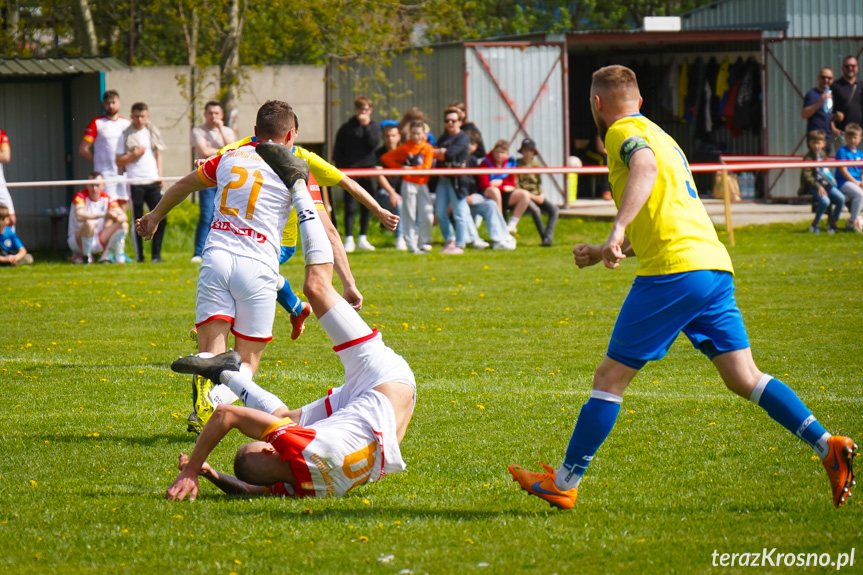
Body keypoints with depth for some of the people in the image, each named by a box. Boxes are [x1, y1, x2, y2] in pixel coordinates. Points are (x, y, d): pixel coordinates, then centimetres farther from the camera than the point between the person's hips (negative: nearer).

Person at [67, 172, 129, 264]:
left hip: (98, 241, 5)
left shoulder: (107, 199, 1)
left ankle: (105, 257, -8)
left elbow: (123, 216, -7)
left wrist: (117, 217, -33)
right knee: (89, 223, -36)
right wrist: (102, 214, -39)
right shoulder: (80, 197, -13)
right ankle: (85, 256, -16)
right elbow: (80, 216, -33)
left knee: (123, 225, -9)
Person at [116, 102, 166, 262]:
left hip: (153, 182, 3)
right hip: (135, 184, -3)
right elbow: (119, 161, -1)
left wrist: (160, 175, 9)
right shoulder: (126, 135, 1)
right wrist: (134, 154, -15)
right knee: (138, 221, -1)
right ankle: (139, 256, 5)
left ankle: (156, 254, 3)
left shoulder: (153, 133, 12)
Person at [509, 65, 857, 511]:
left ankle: (563, 484, 4)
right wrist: (604, 253, 38)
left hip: (674, 272, -8)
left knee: (610, 378, -1)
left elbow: (645, 167, -25)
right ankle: (827, 445, -8)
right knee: (744, 378, 6)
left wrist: (618, 230, -36)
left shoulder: (624, 132, 0)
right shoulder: (658, 135, 28)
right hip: (714, 265, 8)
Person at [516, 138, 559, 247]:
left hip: (537, 196, 6)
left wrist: (541, 195, -2)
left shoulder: (536, 164, 12)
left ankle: (548, 237, -28)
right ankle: (545, 238, -26)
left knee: (554, 209, -18)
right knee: (535, 209, -35)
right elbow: (515, 186, -10)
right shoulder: (517, 165, -5)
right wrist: (533, 197, -15)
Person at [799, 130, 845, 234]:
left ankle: (832, 224, 6)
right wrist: (818, 187, -25)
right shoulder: (808, 158, -13)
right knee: (825, 201, -30)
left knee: (841, 198, -8)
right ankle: (814, 225, -10)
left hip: (826, 184, 7)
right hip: (813, 186, -7)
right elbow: (807, 176, -18)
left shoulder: (822, 154, 10)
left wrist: (831, 178, 10)